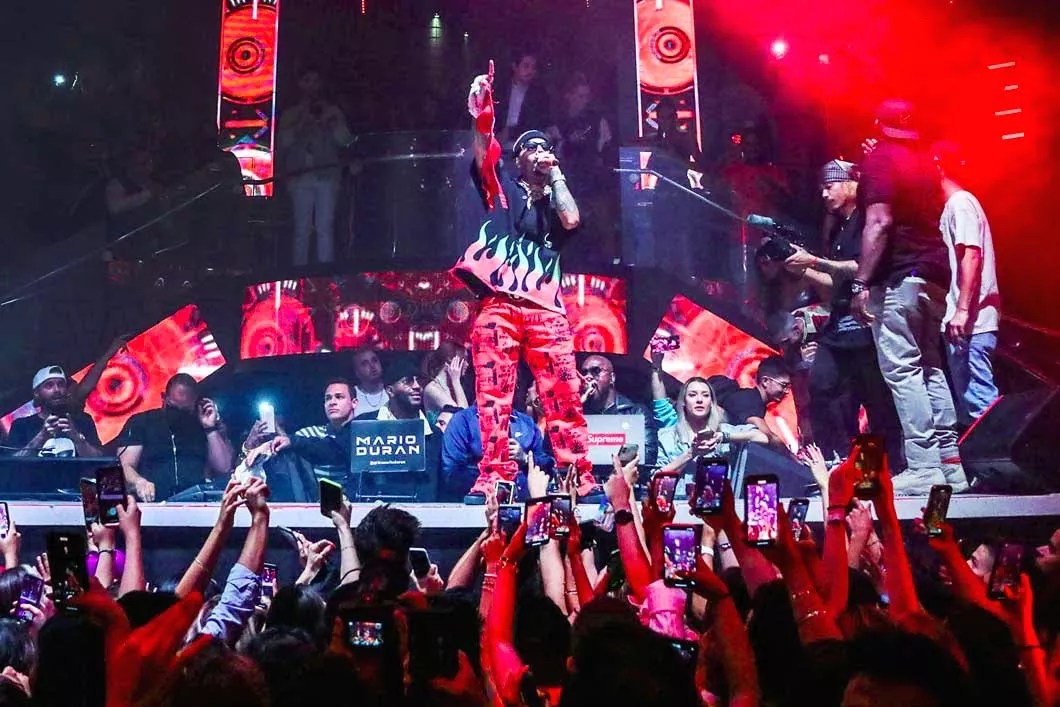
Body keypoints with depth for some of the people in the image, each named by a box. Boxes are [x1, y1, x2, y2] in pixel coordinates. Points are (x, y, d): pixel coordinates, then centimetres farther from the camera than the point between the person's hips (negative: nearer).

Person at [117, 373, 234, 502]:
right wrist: (139, 481, -19)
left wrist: (211, 428, 0)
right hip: (154, 505, 0)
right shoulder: (140, 422, 10)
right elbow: (125, 466, 2)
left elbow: (224, 468, 7)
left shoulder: (202, 423, 13)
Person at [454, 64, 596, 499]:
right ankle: (494, 475, -6)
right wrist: (482, 120, -21)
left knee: (564, 395, -5)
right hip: (498, 304, -1)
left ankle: (580, 476, -4)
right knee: (493, 394, -7)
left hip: (545, 308, 1)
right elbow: (483, 155, -1)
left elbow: (572, 221, 0)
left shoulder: (556, 199, 24)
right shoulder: (500, 188, 20)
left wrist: (556, 175, 14)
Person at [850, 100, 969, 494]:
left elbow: (879, 222, -17)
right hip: (934, 276, 8)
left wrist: (861, 282, -19)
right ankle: (950, 464, 10)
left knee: (902, 370, -9)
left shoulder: (879, 159, -6)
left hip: (897, 278, -8)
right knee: (931, 369, 11)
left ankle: (924, 468, -13)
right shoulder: (926, 162, 18)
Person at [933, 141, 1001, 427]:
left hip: (969, 321, -10)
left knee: (977, 400, -10)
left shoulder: (959, 202, -9)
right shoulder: (956, 204, 20)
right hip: (967, 320, 10)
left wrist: (962, 310, -23)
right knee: (969, 396, 12)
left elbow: (972, 256, -19)